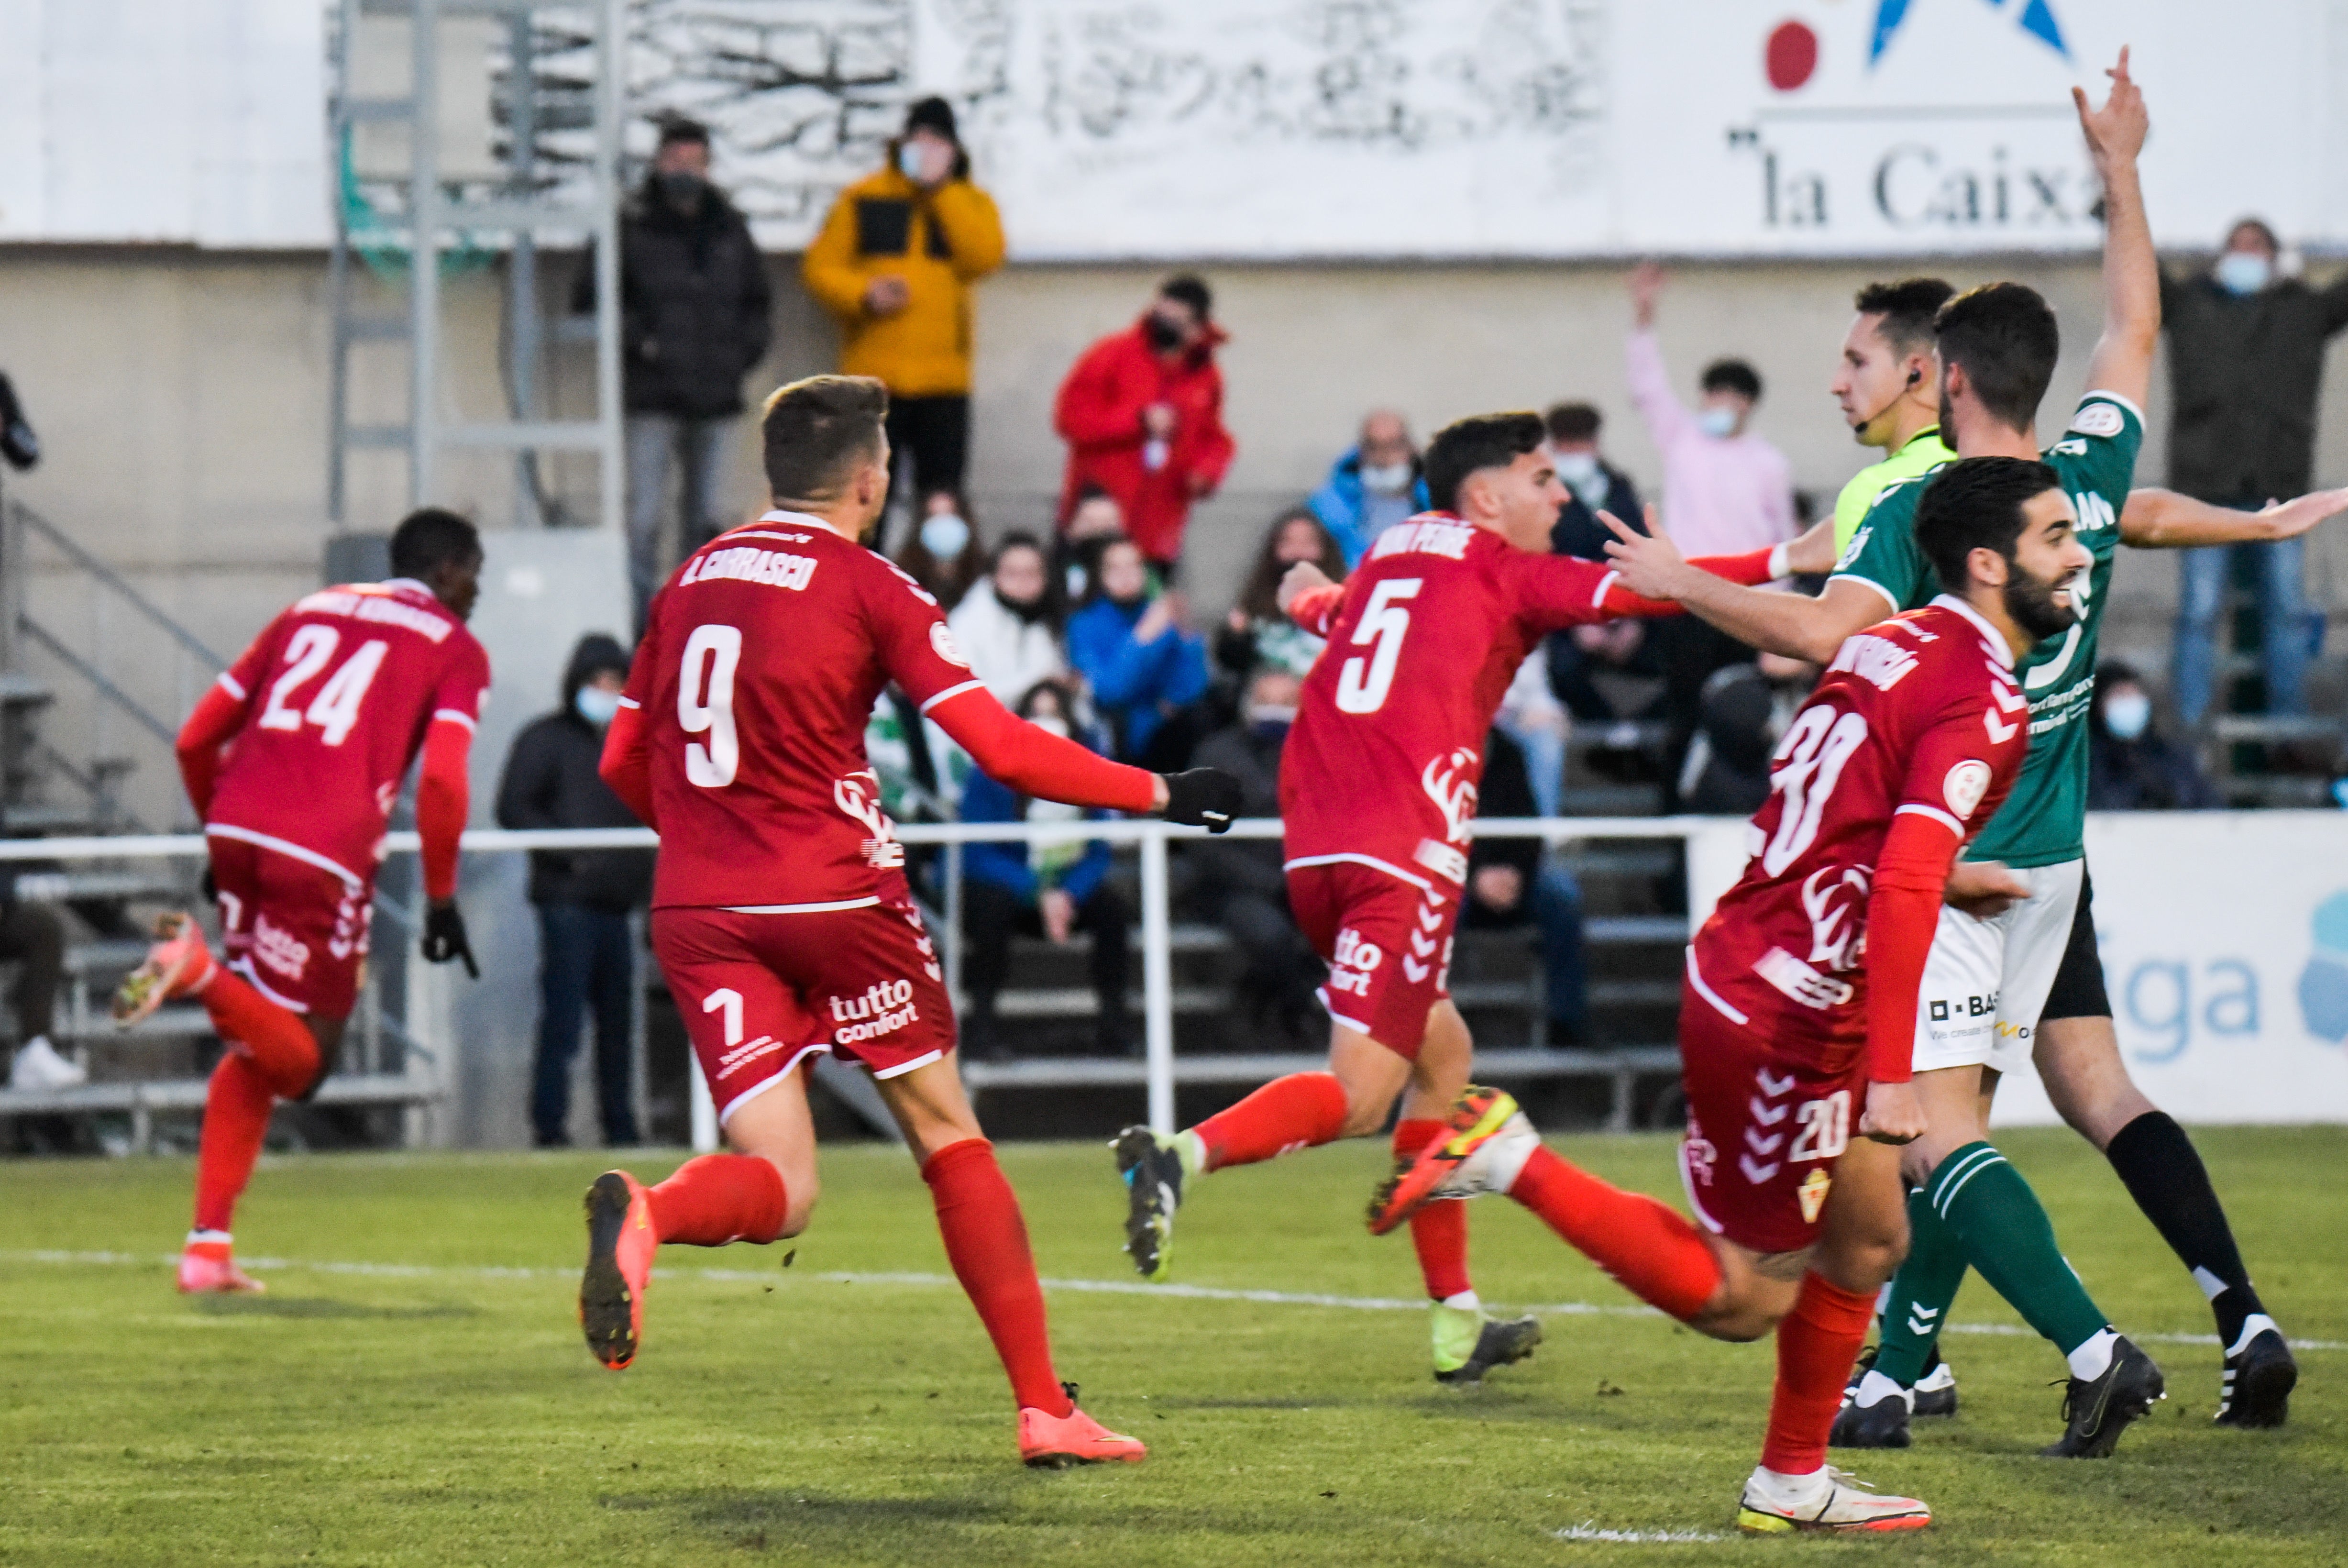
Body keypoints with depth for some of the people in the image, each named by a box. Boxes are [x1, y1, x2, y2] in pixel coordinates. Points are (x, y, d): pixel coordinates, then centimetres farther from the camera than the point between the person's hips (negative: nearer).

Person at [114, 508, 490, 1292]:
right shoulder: (454, 649, 9)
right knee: (300, 1063, 5)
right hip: (324, 857, -6)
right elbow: (441, 780, -6)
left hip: (237, 827, 6)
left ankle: (208, 1249, 12)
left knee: (259, 1050, 20)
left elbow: (197, 739, 22)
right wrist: (441, 899, 3)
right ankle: (200, 968, -23)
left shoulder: (308, 611, 25)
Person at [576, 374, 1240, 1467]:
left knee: (779, 1189, 0)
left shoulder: (692, 580, 12)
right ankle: (1044, 1408, 11)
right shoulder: (869, 587, -3)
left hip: (696, 913, 4)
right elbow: (1004, 751, -9)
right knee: (948, 1137, 11)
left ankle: (645, 1214, -34)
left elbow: (622, 764, 19)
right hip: (834, 895, -4)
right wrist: (1160, 795, 2)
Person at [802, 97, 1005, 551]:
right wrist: (864, 293, -15)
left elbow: (985, 256, -11)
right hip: (872, 375, 0)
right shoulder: (863, 199, 6)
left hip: (943, 381, 1)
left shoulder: (970, 203, 8)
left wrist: (940, 189, -11)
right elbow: (820, 267, 3)